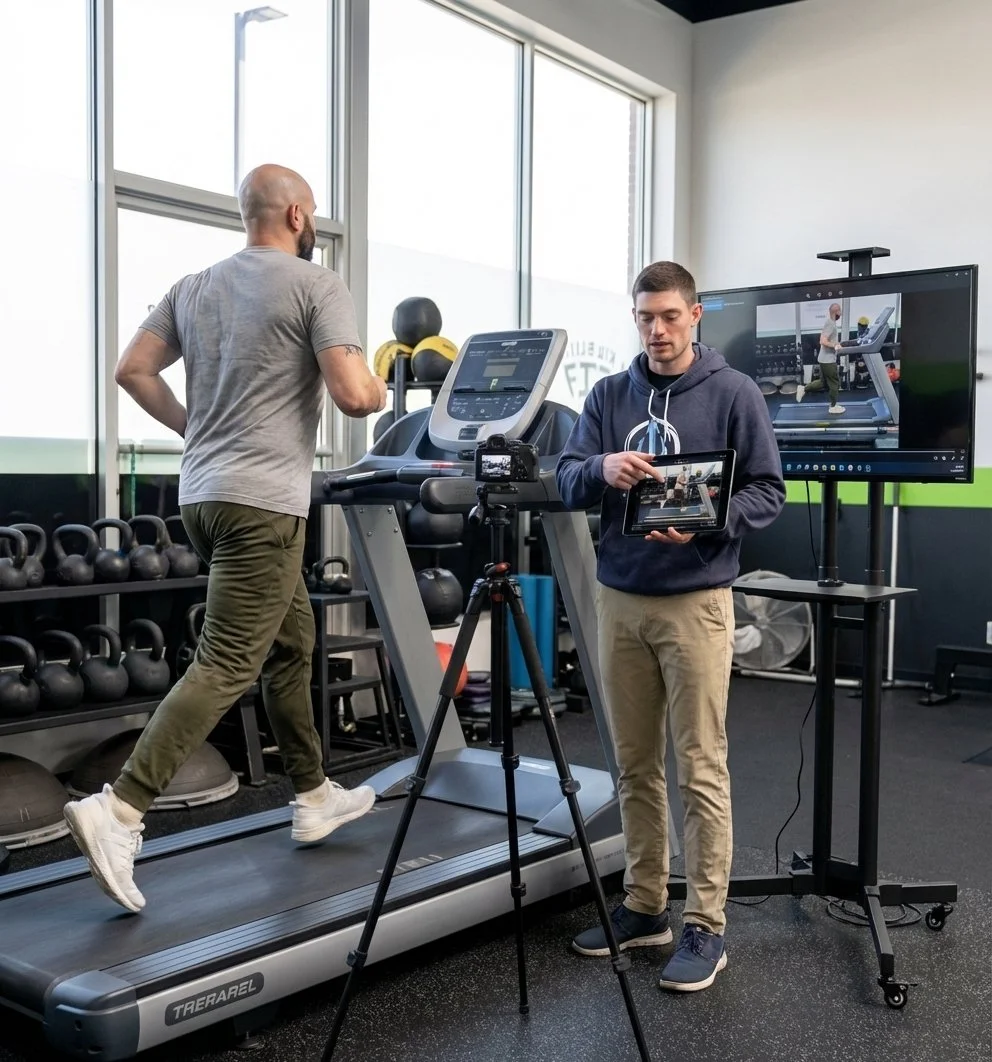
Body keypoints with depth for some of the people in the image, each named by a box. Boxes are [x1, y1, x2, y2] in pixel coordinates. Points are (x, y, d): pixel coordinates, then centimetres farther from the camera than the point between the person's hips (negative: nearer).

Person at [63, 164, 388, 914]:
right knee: (228, 666, -8)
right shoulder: (318, 285, -7)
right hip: (264, 501, -8)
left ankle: (314, 795, 29)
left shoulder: (194, 287, 14)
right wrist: (381, 393, 7)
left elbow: (134, 370, 12)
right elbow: (352, 395, -15)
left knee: (291, 642, 19)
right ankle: (119, 811, -15)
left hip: (203, 493, 8)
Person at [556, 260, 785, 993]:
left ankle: (706, 926, 9)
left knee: (700, 770, -1)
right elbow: (567, 483, 2)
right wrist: (602, 469, -20)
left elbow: (767, 492, -3)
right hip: (618, 599, 4)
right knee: (635, 765, 11)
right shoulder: (608, 395, 10)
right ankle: (644, 905, 24)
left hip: (695, 602, -4)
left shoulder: (734, 394, -1)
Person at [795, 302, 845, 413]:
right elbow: (823, 341, -28)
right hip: (828, 360, -10)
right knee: (834, 383, 2)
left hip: (825, 358, 10)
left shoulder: (830, 322, 12)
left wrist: (836, 343, 14)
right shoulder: (830, 324, -20)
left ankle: (803, 388, 17)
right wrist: (835, 346, -20)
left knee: (823, 382, 17)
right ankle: (833, 406, 12)